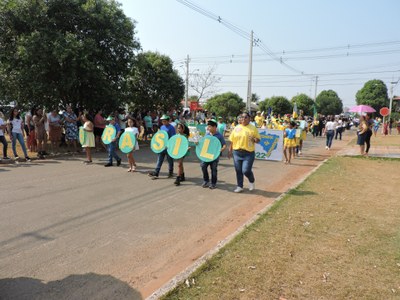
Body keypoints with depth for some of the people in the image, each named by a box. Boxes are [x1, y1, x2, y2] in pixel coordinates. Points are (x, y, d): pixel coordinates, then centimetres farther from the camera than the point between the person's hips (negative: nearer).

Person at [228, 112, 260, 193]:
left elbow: (258, 139, 2)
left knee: (246, 170, -9)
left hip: (248, 153, -3)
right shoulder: (237, 128, 7)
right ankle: (239, 186, 24)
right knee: (238, 171, 8)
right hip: (237, 152, 4)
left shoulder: (253, 128, -1)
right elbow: (232, 140, 11)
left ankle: (252, 181, 22)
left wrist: (254, 139, -20)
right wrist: (230, 151, 10)